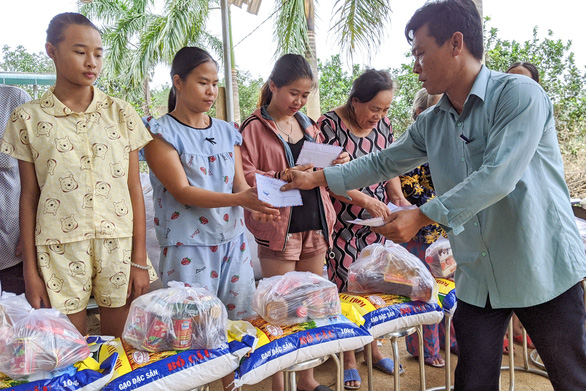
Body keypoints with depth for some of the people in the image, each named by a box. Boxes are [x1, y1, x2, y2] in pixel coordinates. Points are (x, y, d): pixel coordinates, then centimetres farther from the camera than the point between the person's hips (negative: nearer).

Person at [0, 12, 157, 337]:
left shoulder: (120, 113, 4)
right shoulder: (28, 119, 3)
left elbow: (134, 188, 3)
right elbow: (28, 196, 5)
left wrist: (140, 259, 0)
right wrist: (30, 270, 2)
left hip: (119, 244, 1)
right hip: (59, 248, 0)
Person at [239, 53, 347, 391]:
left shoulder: (309, 125, 15)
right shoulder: (254, 128, -4)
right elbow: (245, 179, -10)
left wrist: (336, 165, 2)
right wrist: (283, 177, -24)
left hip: (315, 224, 6)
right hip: (278, 230, -6)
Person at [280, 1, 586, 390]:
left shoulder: (519, 94, -14)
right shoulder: (431, 124, 6)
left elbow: (498, 178, -23)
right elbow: (383, 163, 17)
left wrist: (421, 216, -21)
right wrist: (317, 178, 16)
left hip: (543, 271, -4)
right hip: (478, 278, 5)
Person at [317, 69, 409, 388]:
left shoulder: (383, 124, 4)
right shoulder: (330, 124, -14)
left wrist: (398, 197, -4)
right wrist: (365, 200, -26)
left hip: (376, 219, 5)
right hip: (342, 221, -5)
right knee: (345, 287, 2)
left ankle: (373, 347, 30)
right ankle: (349, 360, 19)